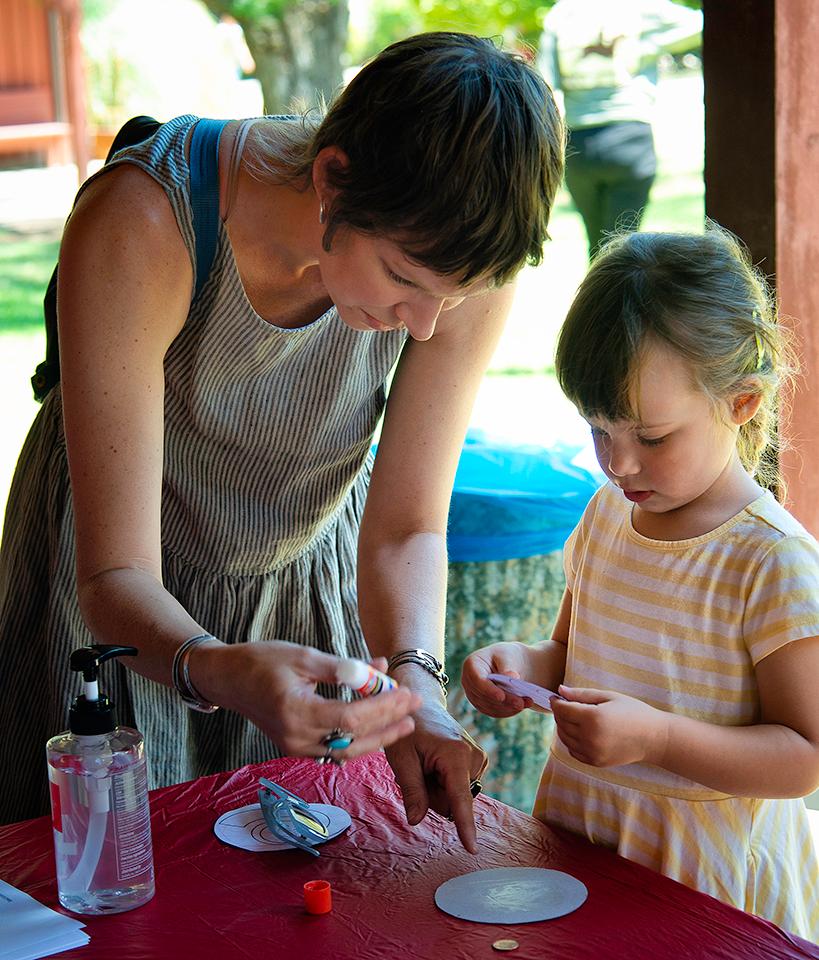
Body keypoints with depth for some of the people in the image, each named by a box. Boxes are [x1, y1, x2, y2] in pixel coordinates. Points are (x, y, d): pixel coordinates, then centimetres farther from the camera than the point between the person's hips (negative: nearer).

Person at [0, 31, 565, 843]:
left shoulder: (463, 262, -25)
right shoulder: (141, 227, -36)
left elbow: (406, 528, -17)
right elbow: (115, 572, -35)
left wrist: (414, 682, -36)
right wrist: (218, 671, -56)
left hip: (313, 568, 3)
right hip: (124, 605, -2)